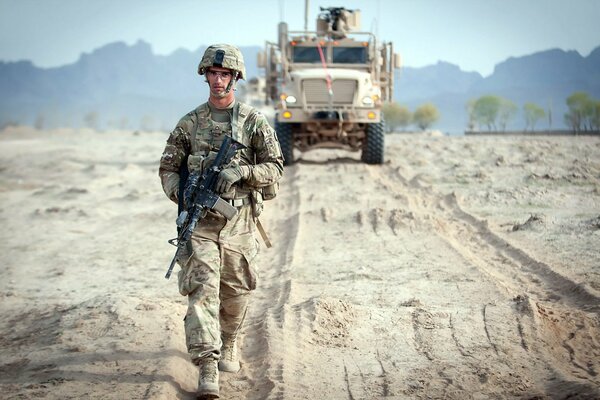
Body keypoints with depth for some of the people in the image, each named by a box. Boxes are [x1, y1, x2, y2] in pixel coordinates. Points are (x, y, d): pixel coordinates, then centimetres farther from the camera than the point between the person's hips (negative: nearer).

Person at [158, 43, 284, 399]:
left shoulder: (254, 121, 2)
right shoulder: (190, 123, 6)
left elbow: (275, 167, -2)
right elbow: (168, 167, 12)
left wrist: (241, 171, -19)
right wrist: (181, 195, -8)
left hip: (239, 219, 0)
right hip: (200, 220, 0)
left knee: (236, 292, 11)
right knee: (202, 290, -11)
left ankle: (229, 346, 37)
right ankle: (207, 369, -15)